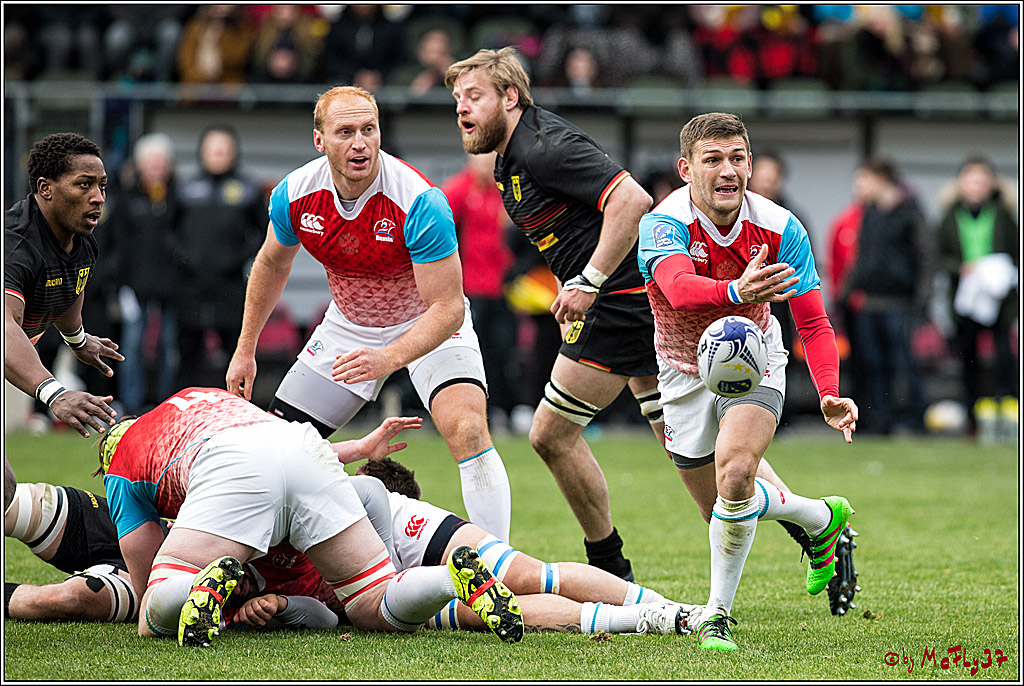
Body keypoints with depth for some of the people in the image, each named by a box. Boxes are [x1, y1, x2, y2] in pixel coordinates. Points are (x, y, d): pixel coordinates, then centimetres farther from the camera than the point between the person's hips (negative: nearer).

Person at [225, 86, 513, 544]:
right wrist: (245, 350, 10)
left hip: (428, 325, -5)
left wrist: (389, 359, -45)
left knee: (466, 428, -28)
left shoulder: (420, 203, -34)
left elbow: (447, 308, -32)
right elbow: (272, 265, 5)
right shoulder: (294, 195, -18)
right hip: (350, 325, 5)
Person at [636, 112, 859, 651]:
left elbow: (813, 324, -16)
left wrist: (829, 396, -33)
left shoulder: (779, 228, -20)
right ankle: (822, 518, 43)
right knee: (722, 509, 11)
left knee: (734, 473, -29)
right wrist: (734, 291, -73)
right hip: (685, 371, 1)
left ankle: (717, 612, -14)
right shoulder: (665, 223, -28)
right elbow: (680, 289, -51)